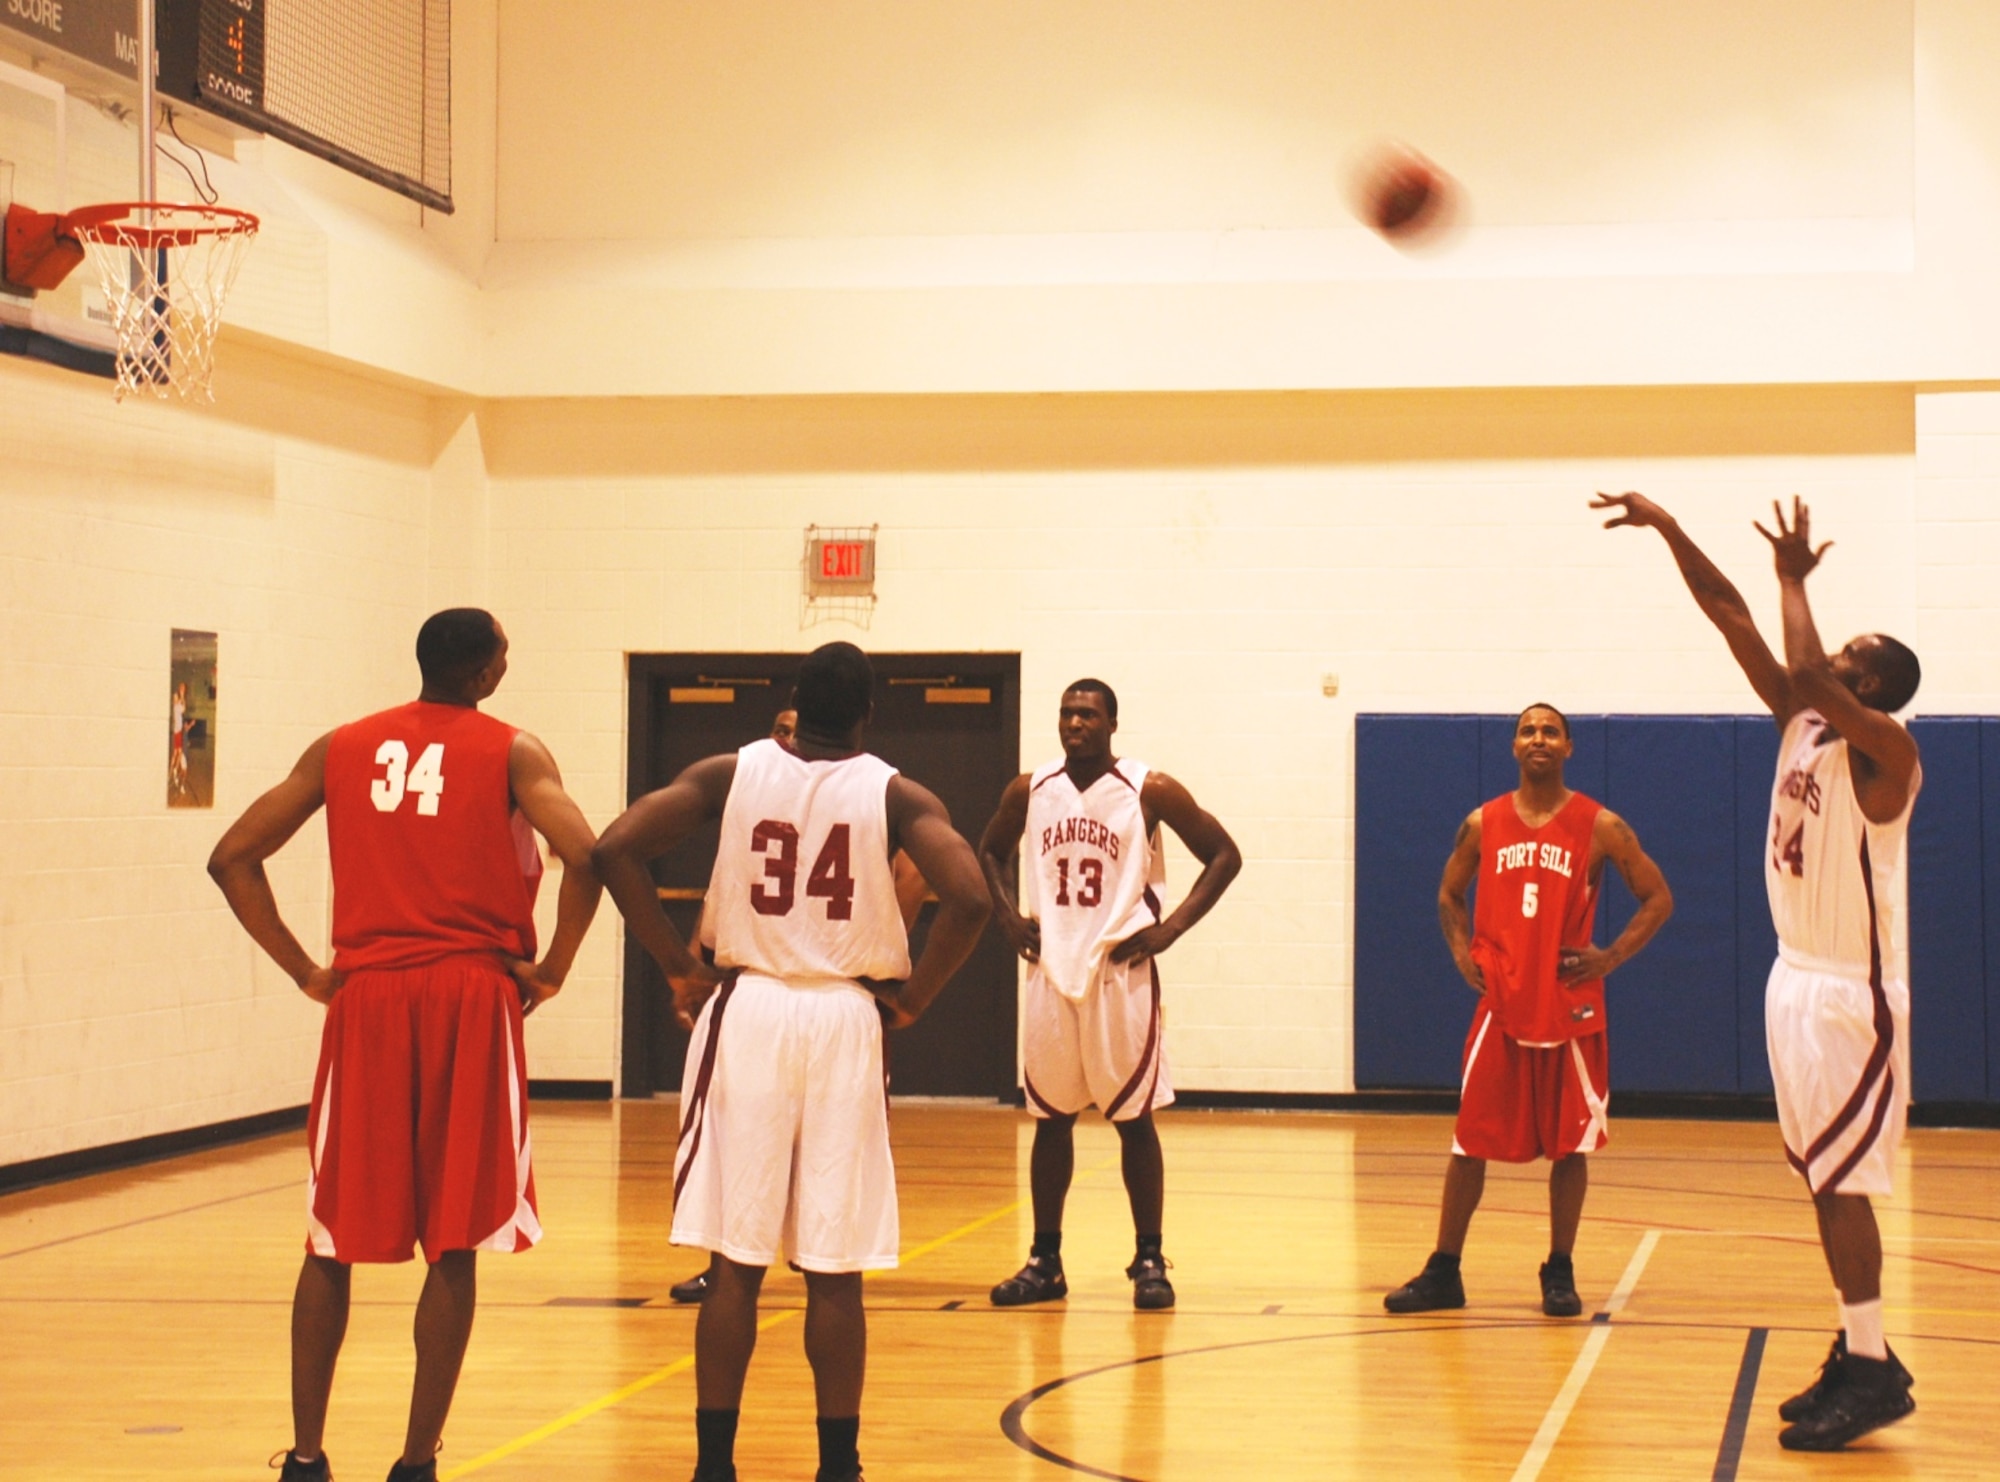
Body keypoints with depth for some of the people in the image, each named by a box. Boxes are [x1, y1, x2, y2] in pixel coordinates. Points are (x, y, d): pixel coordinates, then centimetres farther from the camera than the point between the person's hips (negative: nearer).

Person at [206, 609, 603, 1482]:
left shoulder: (341, 748, 10)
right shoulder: (511, 753, 0)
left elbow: (233, 859, 5)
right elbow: (584, 857, -16)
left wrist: (304, 970, 7)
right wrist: (551, 969, -4)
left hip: (366, 1001, 3)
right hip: (472, 998, -3)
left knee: (334, 1242, 12)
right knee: (454, 1246, 4)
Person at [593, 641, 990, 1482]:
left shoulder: (728, 775, 2)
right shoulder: (896, 795, -2)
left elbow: (615, 851, -7)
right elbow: (969, 900, -16)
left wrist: (678, 968, 0)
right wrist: (912, 998, -3)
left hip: (745, 1011, 1)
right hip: (846, 1021, -1)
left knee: (734, 1263, 5)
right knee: (835, 1274, 5)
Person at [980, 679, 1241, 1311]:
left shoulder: (1149, 791, -7)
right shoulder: (1030, 790, 4)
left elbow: (1224, 855, -3)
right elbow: (991, 852, 22)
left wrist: (1170, 928, -10)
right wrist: (1010, 917, 6)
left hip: (1123, 971, -3)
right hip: (1052, 970, 3)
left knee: (1134, 1117, 0)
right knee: (1051, 1116, 7)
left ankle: (1149, 1260, 9)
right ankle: (1045, 1262, 15)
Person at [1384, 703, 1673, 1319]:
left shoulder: (1600, 827, -2)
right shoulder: (1482, 824, 4)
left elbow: (1658, 899, 3)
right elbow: (1449, 894, 19)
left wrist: (1611, 957, -8)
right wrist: (1462, 953, 3)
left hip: (1571, 1008, -1)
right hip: (1499, 1005, 2)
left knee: (1569, 1143, 3)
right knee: (1470, 1140, 2)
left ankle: (1560, 1274, 15)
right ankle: (1443, 1273, 10)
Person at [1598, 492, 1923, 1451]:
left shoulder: (1885, 751, -15)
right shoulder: (1800, 721, 7)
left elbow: (1808, 670, -32)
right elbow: (1730, 619, 5)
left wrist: (1794, 576, -17)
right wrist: (1666, 529, -1)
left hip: (1854, 994, -8)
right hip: (1798, 978, 8)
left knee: (1839, 1177, -9)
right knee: (1822, 1176, 11)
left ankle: (1870, 1370, -3)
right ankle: (1860, 1353, 19)